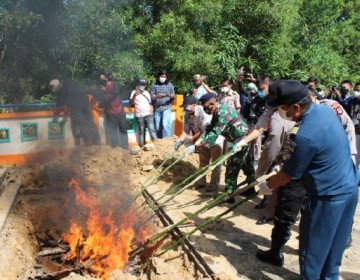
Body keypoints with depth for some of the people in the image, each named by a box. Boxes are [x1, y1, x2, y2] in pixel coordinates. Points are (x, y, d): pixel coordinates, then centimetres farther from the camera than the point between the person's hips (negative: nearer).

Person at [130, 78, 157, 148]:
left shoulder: (146, 93, 16)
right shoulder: (134, 92, 4)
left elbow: (150, 103, 19)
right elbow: (131, 103, -7)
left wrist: (151, 111, 4)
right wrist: (135, 95, -20)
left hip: (148, 115, 2)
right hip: (139, 116, -2)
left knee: (152, 129, -5)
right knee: (141, 132, 3)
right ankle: (142, 146, 7)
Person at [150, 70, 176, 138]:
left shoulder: (170, 85, 5)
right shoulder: (154, 85, 4)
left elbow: (173, 97, 7)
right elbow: (151, 97, -1)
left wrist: (172, 96, -17)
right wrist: (157, 96, -22)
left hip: (166, 108, -1)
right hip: (157, 109, 2)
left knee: (165, 125, -18)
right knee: (158, 127, 7)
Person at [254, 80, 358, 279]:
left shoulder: (305, 136, -29)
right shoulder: (325, 110, -2)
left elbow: (290, 174, -15)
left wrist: (267, 186, 2)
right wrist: (293, 150, 11)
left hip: (328, 197, -9)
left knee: (312, 248, 11)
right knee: (333, 245, 25)